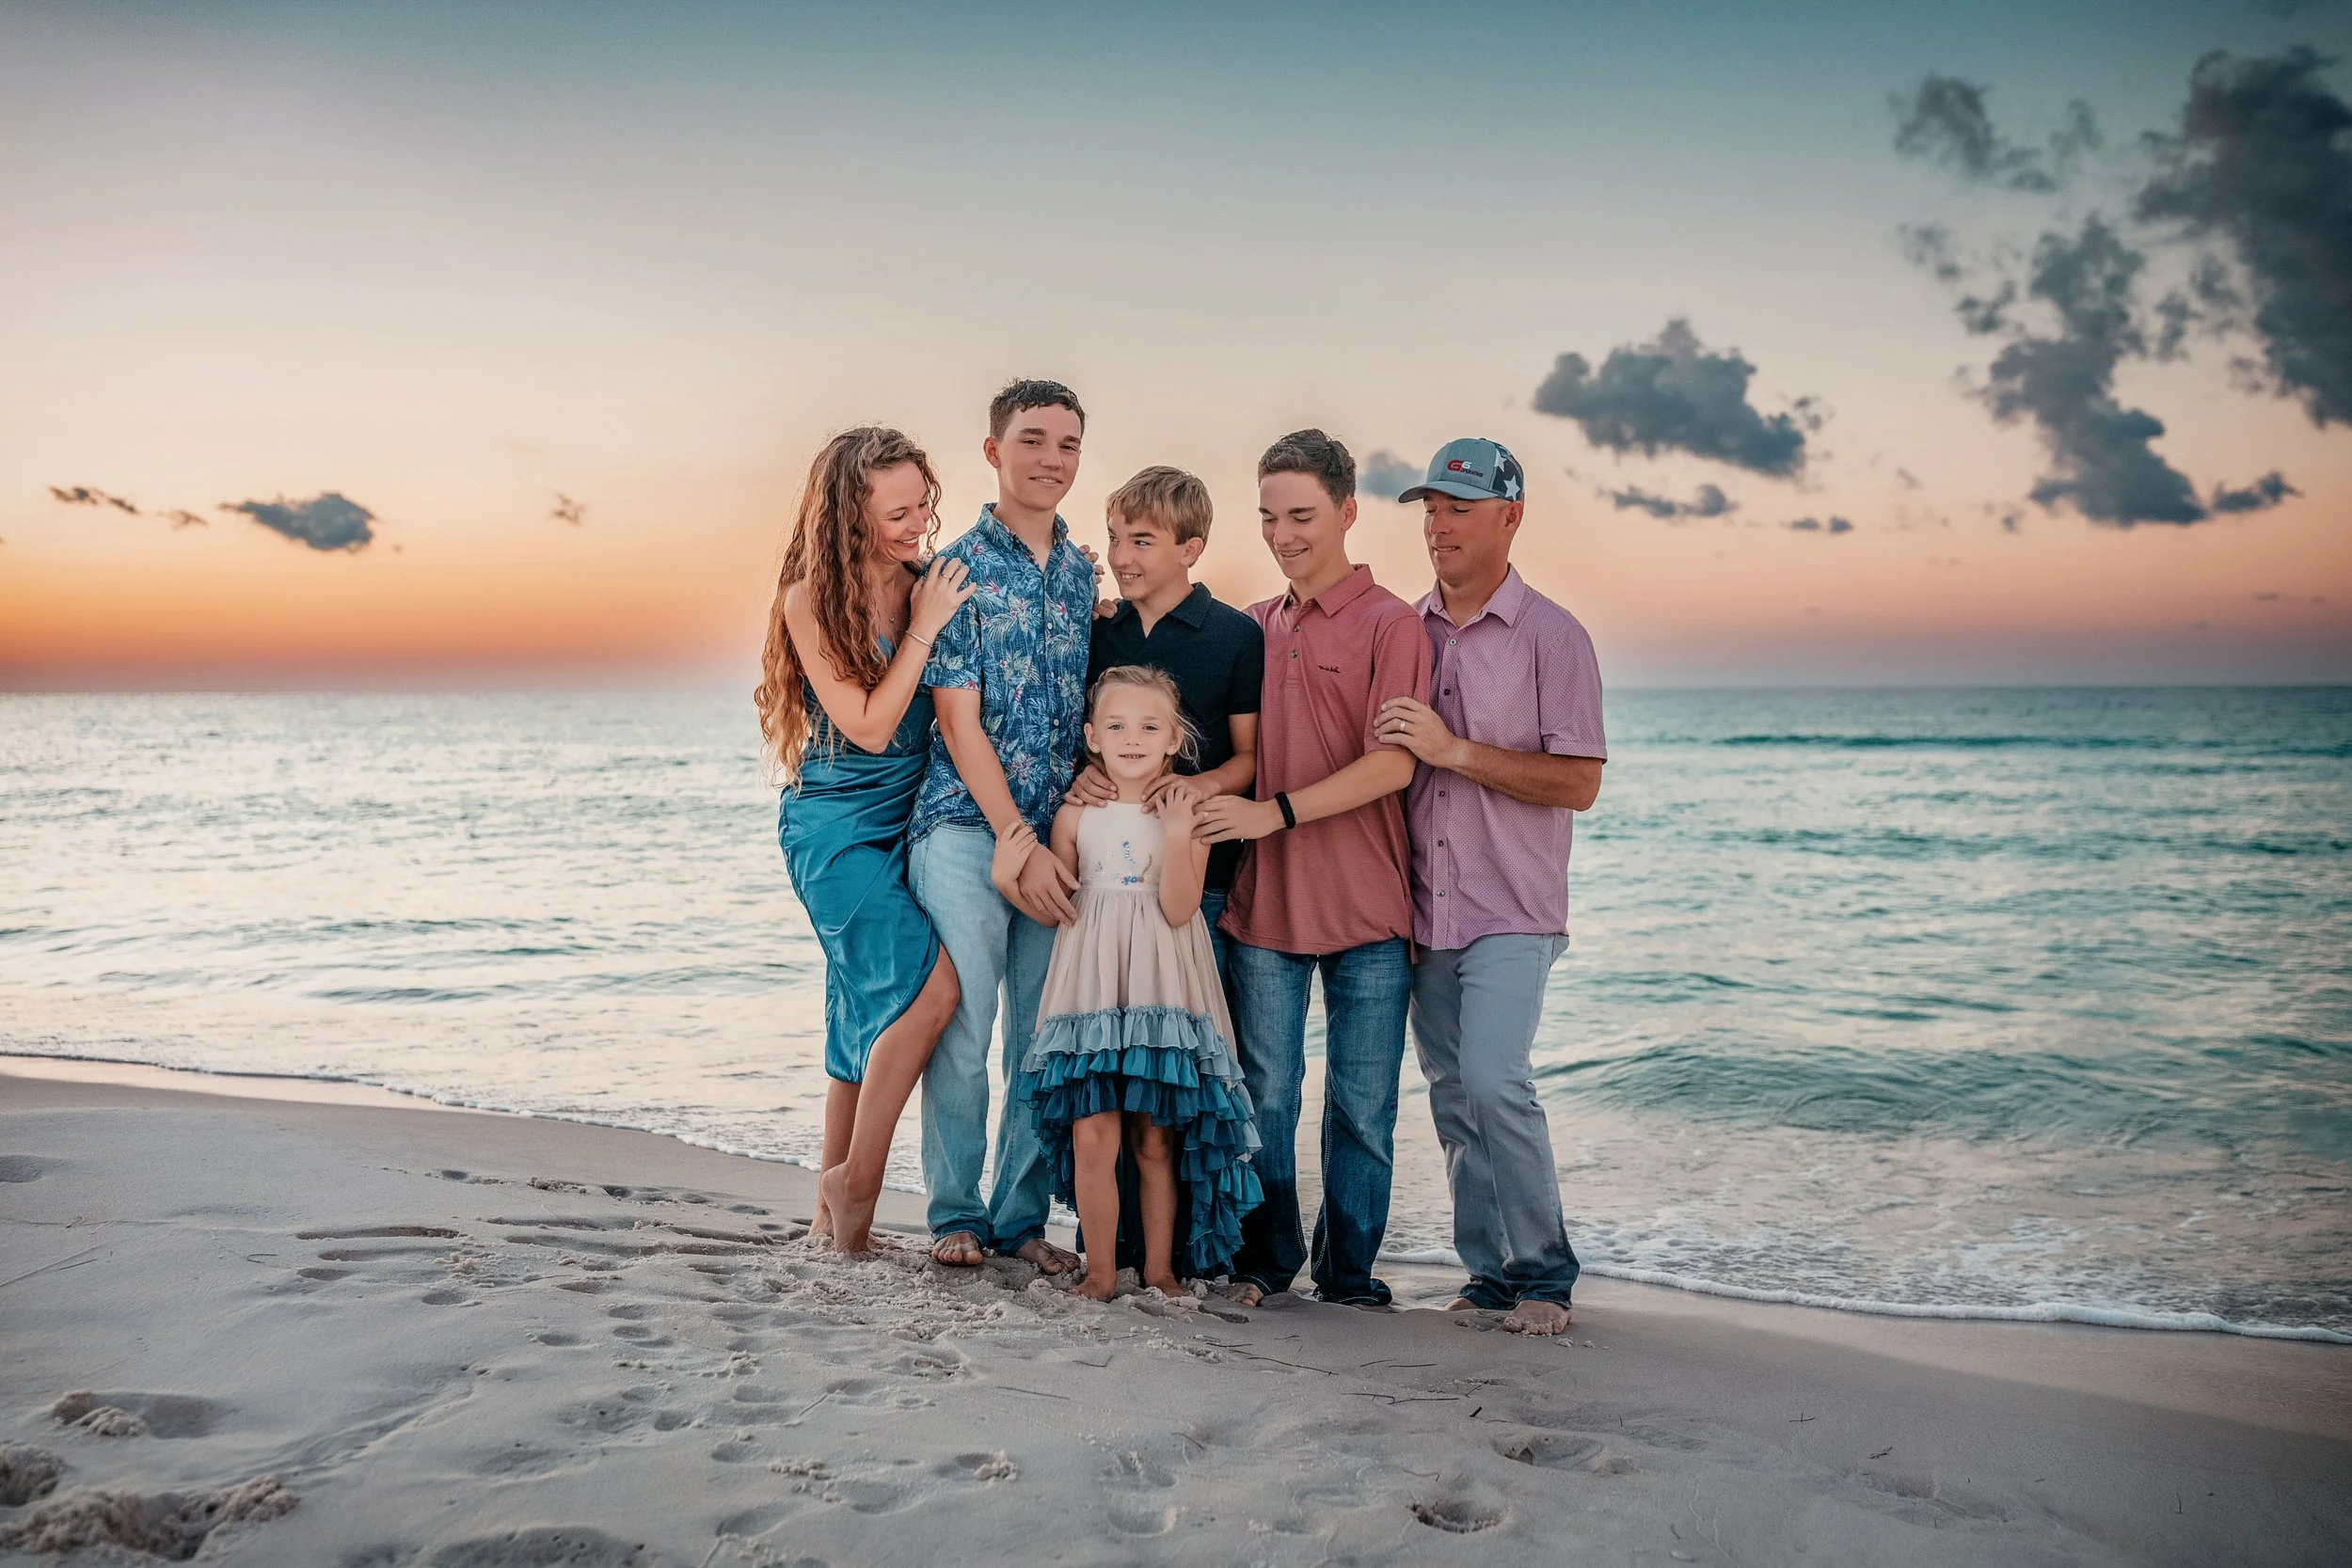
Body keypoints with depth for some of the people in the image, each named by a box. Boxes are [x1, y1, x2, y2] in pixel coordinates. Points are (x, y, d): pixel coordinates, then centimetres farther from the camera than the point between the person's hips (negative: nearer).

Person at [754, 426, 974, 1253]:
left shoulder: (929, 588, 1)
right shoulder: (809, 602, -12)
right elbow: (869, 726, -17)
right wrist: (923, 629, -17)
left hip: (907, 821, 6)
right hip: (834, 826, -6)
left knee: (871, 1012, 10)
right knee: (930, 983, -19)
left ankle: (835, 1206, 21)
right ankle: (858, 1178, -4)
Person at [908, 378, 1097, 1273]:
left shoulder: (1081, 574, 14)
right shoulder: (956, 569, -1)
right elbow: (959, 723, -7)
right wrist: (1021, 845, -11)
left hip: (1056, 836, 4)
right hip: (967, 828, -4)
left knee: (1045, 1032, 5)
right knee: (962, 1026, -4)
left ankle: (1023, 1215, 16)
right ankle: (956, 1215, 11)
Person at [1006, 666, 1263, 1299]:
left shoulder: (1190, 812, 0)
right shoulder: (1077, 814, 5)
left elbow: (1179, 910, -10)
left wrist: (1176, 835, -18)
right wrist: (1013, 875, -3)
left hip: (1162, 995, -1)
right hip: (1091, 992, 1)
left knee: (1157, 1140, 4)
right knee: (1092, 1137, -5)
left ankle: (1159, 1267, 17)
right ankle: (1100, 1270, 7)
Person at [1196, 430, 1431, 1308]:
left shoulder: (1391, 625, -3)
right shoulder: (1252, 628, 13)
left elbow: (1391, 764, -14)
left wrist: (1278, 811, -20)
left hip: (1366, 909, -3)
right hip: (1262, 904, 4)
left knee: (1363, 1108, 5)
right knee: (1265, 1095, 8)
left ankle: (1349, 1275, 19)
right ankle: (1262, 1263, 22)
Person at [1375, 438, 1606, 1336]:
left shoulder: (1551, 637, -4)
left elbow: (1579, 783, -10)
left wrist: (1455, 751, -16)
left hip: (1511, 909, -5)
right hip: (1423, 907, 5)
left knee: (1493, 1080, -17)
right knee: (1450, 1095, 8)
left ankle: (1544, 1273, -1)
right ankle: (1490, 1272, 19)